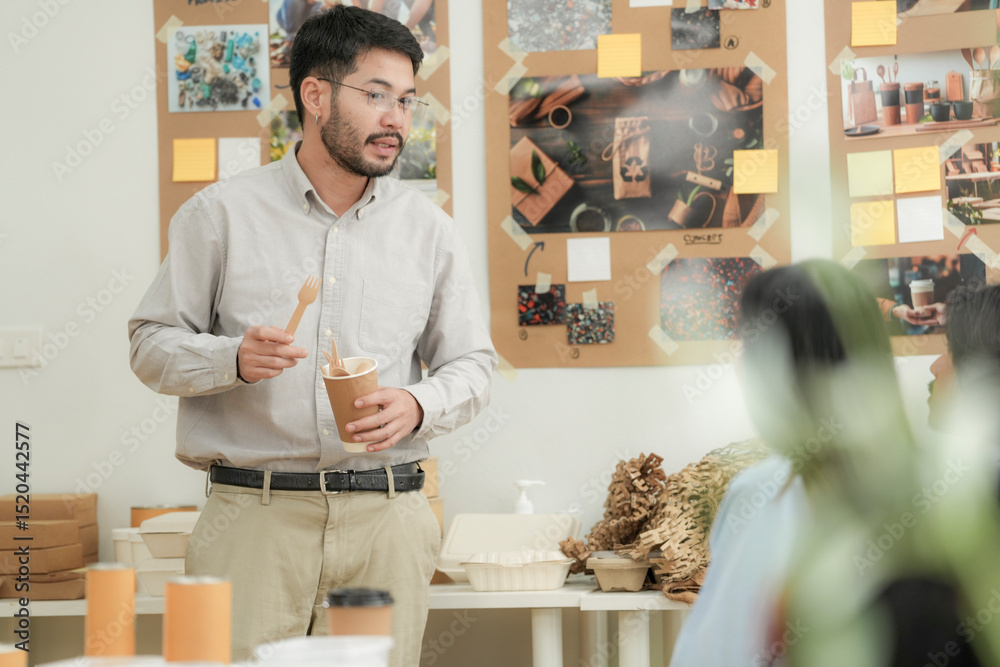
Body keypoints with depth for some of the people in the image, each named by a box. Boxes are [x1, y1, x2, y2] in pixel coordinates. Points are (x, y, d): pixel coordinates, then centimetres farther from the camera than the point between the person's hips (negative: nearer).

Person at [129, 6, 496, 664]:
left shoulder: (429, 229, 11)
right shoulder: (223, 213, 4)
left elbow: (473, 363, 14)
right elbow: (152, 344, 6)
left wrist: (418, 406, -8)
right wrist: (235, 359, -14)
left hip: (386, 517, 2)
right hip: (254, 512, -2)